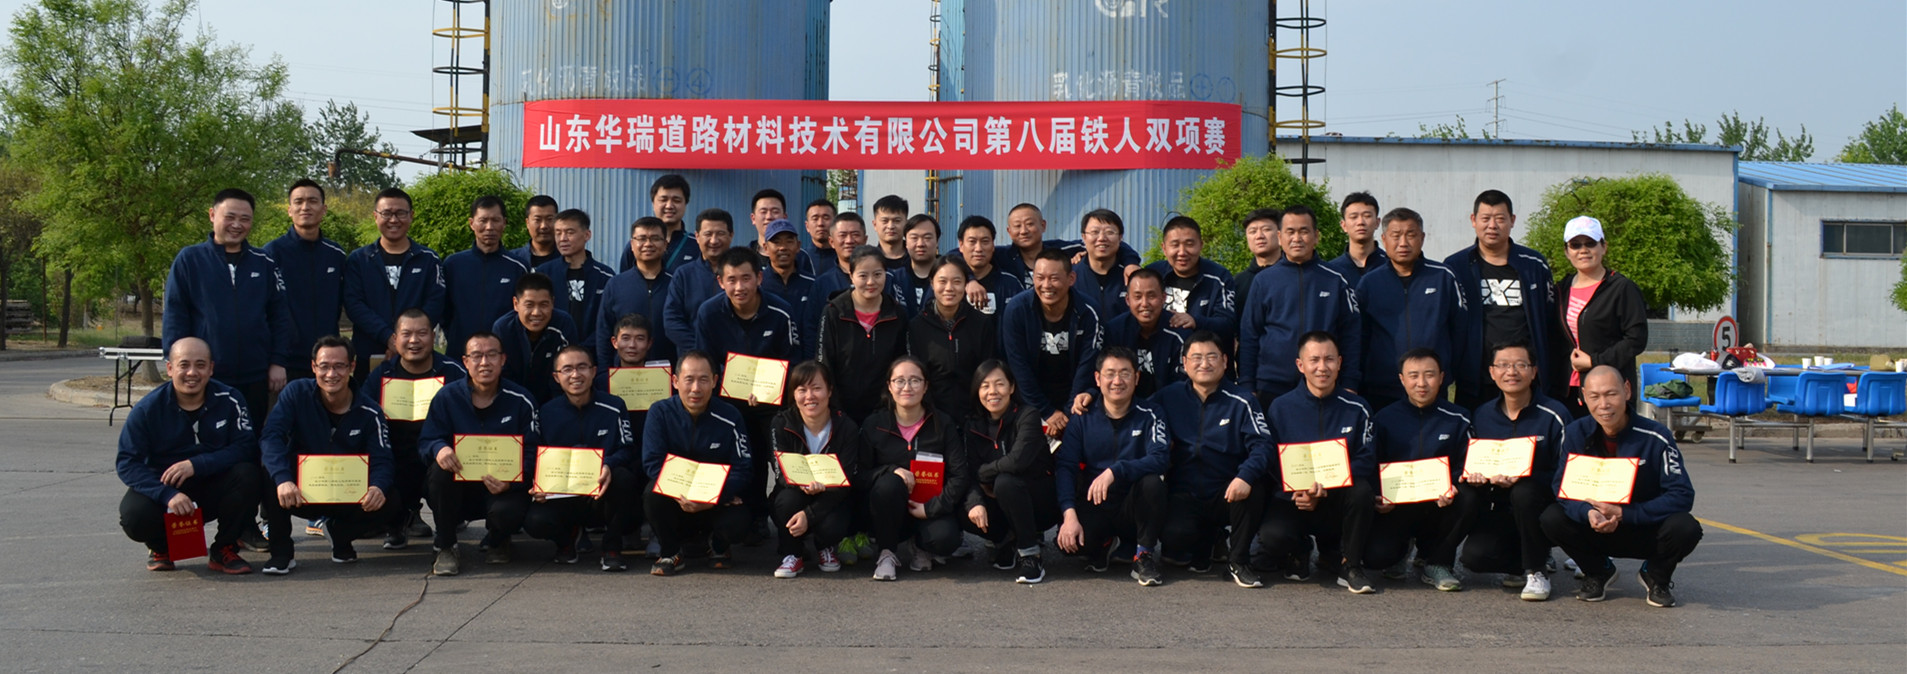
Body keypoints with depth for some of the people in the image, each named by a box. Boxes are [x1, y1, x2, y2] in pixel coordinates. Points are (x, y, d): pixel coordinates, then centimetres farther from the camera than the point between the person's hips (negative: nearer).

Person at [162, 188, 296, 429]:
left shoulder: (264, 263, 8)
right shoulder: (189, 259, 1)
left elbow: (281, 316, 7)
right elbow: (174, 316, -1)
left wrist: (279, 362, 0)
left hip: (255, 379, 2)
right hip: (205, 376, -2)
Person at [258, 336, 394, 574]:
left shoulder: (368, 413, -7)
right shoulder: (296, 393, -10)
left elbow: (382, 462, -13)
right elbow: (271, 436, -23)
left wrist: (378, 487, -39)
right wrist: (282, 479, -42)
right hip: (300, 495, -1)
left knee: (388, 504, -27)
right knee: (270, 471, -31)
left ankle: (340, 534, 7)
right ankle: (281, 551, -15)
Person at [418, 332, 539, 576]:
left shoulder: (521, 400, -4)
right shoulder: (447, 397, -1)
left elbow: (532, 453, -5)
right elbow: (425, 441, -2)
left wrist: (510, 482, -25)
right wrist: (439, 449, -29)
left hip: (502, 489, -1)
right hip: (458, 486, 1)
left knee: (507, 512, -34)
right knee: (440, 468, -31)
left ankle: (496, 541, 9)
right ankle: (445, 547, -13)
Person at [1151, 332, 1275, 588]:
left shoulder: (1241, 402, 1)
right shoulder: (1168, 398, 5)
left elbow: (1262, 445, -10)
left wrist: (1246, 475, -31)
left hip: (1227, 496, 0)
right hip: (1184, 496, 0)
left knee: (1253, 487, -32)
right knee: (1174, 534, -30)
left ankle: (1238, 559, -8)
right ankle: (1205, 546, 11)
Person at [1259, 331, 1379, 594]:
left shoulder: (1357, 409, 2)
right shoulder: (1280, 407, 2)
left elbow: (1365, 461, -5)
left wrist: (1325, 485, -22)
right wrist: (1300, 490, -21)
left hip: (1337, 503, 1)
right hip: (1293, 500, -1)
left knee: (1362, 490, -33)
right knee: (1272, 536, -32)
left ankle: (1349, 563, -8)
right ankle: (1299, 553, 9)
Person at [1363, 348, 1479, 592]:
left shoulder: (1457, 420, 4)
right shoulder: (1384, 419, 5)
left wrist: (1452, 489, -22)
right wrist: (1378, 499, -16)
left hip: (1440, 506, 1)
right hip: (1395, 507, -1)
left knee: (1468, 498, -33)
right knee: (1375, 556, -27)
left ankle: (1437, 562, -6)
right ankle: (1401, 550, 16)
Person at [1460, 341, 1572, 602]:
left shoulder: (1554, 415, -8)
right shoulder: (1481, 417, 5)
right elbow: (1470, 466, 12)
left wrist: (1522, 478, -26)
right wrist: (1473, 476, -12)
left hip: (1543, 509, -3)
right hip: (1498, 511, 3)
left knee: (1524, 492, -37)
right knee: (1474, 555, -25)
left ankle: (1537, 571, -15)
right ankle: (1521, 563, 10)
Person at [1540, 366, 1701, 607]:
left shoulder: (1655, 437, -18)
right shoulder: (1576, 434, -9)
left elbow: (1682, 495, -22)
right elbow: (1562, 487, -12)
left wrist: (1623, 514, -30)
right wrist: (1588, 513, -34)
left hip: (1648, 531, -2)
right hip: (1596, 531, 2)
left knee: (1685, 529, -33)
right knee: (1552, 519, -25)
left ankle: (1656, 576, 3)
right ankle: (1599, 571, 6)